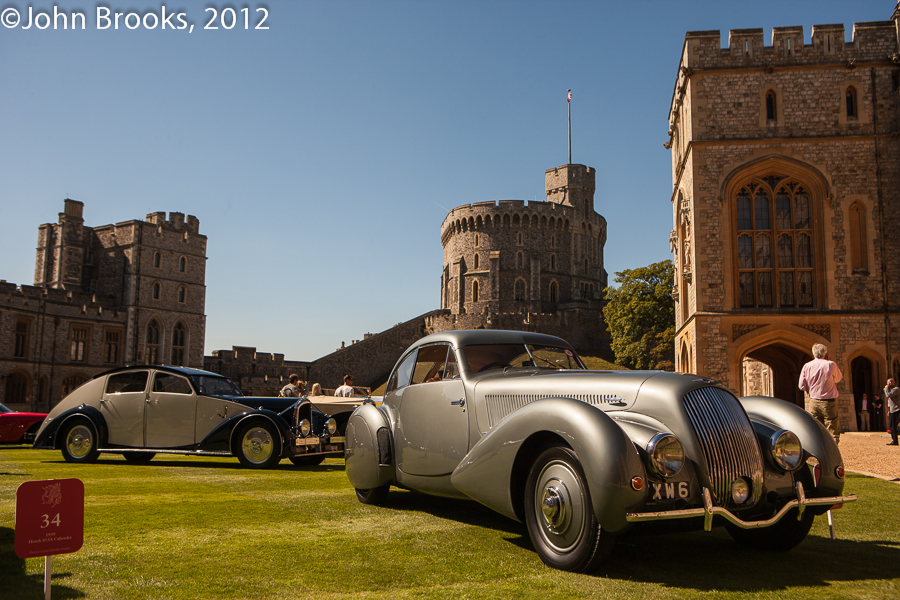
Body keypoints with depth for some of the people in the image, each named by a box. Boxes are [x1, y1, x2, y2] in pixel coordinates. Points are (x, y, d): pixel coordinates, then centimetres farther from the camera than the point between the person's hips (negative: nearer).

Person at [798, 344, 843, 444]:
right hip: (829, 402, -4)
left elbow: (802, 386, 3)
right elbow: (839, 378, 12)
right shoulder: (830, 364, -8)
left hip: (813, 402, 4)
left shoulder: (807, 366, 1)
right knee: (832, 432, 1)